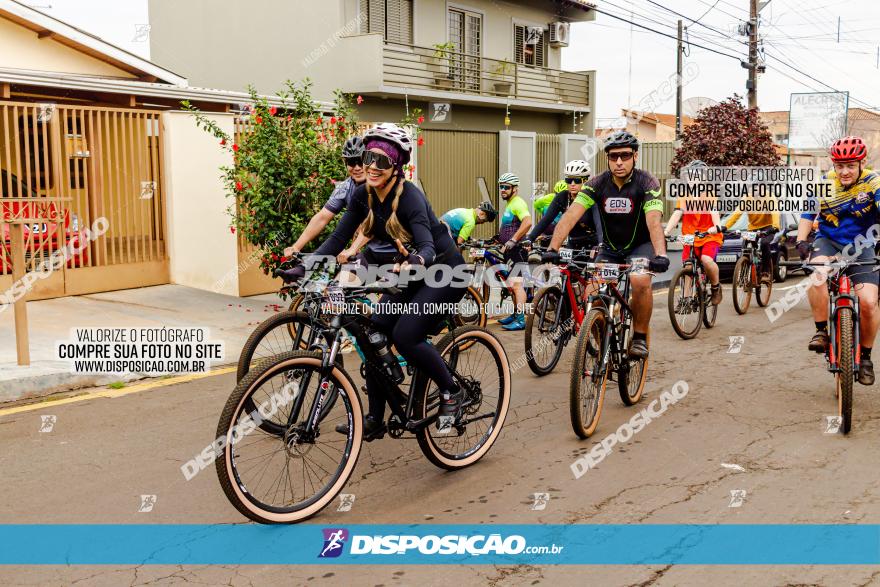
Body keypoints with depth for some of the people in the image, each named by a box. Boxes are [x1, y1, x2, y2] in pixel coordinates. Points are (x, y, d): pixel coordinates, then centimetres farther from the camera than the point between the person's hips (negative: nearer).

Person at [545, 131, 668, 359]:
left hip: (641, 245, -3)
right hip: (610, 248, 3)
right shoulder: (598, 183, -12)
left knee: (640, 281, -33)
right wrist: (552, 248, -37)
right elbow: (571, 215, -23)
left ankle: (640, 337, -11)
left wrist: (660, 255, -50)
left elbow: (653, 221, -33)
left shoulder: (646, 182, -19)